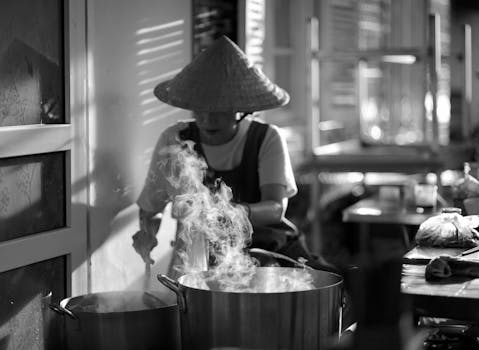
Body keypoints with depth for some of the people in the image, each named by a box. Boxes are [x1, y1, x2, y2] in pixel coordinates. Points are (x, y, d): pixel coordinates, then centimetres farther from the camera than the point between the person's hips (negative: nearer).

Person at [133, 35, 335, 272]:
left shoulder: (268, 139, -5)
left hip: (269, 245, 1)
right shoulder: (174, 140, -3)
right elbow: (149, 209, 7)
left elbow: (276, 208, -19)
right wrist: (147, 234, -17)